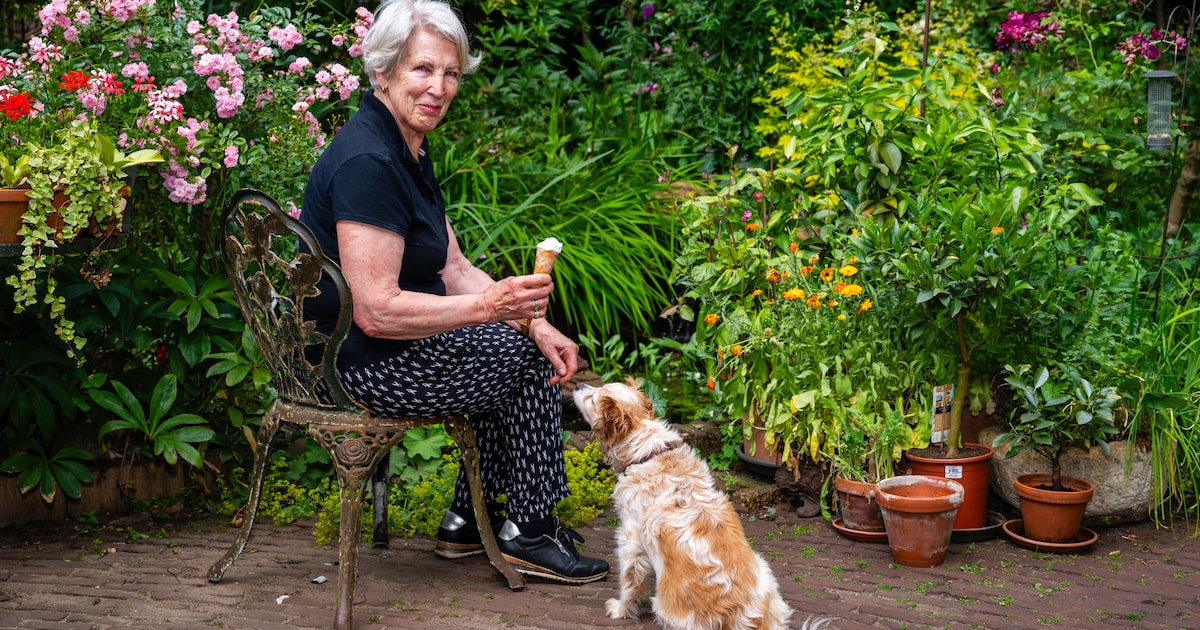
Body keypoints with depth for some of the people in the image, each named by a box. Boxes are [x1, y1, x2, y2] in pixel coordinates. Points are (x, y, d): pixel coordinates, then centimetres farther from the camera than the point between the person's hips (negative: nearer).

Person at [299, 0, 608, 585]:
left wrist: (534, 322, -2)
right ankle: (528, 534, 14)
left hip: (397, 344, 10)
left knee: (530, 349, 19)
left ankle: (468, 520, 23)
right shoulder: (367, 163, -25)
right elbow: (376, 311, -29)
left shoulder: (410, 150, 8)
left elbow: (452, 267, 10)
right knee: (532, 366, -3)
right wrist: (489, 305, -32)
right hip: (363, 367, -10)